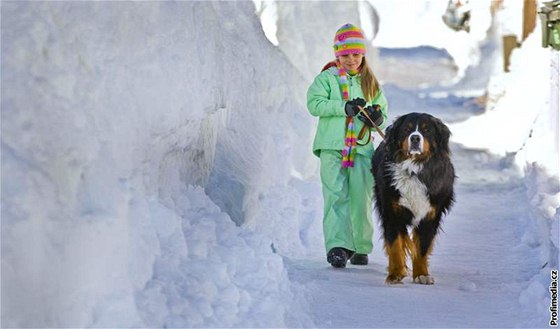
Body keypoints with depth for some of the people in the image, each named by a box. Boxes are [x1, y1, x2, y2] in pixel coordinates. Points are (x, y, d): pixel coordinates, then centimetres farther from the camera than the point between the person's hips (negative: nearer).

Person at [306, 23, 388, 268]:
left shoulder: (370, 82, 16)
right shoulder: (327, 78, 6)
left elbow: (383, 110, 20)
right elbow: (314, 103, -7)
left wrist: (378, 117, -5)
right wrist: (344, 107, -17)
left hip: (362, 149, 3)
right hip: (332, 148, -3)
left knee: (362, 200, 1)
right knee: (336, 197, -14)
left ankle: (360, 248, 16)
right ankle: (337, 247, -21)